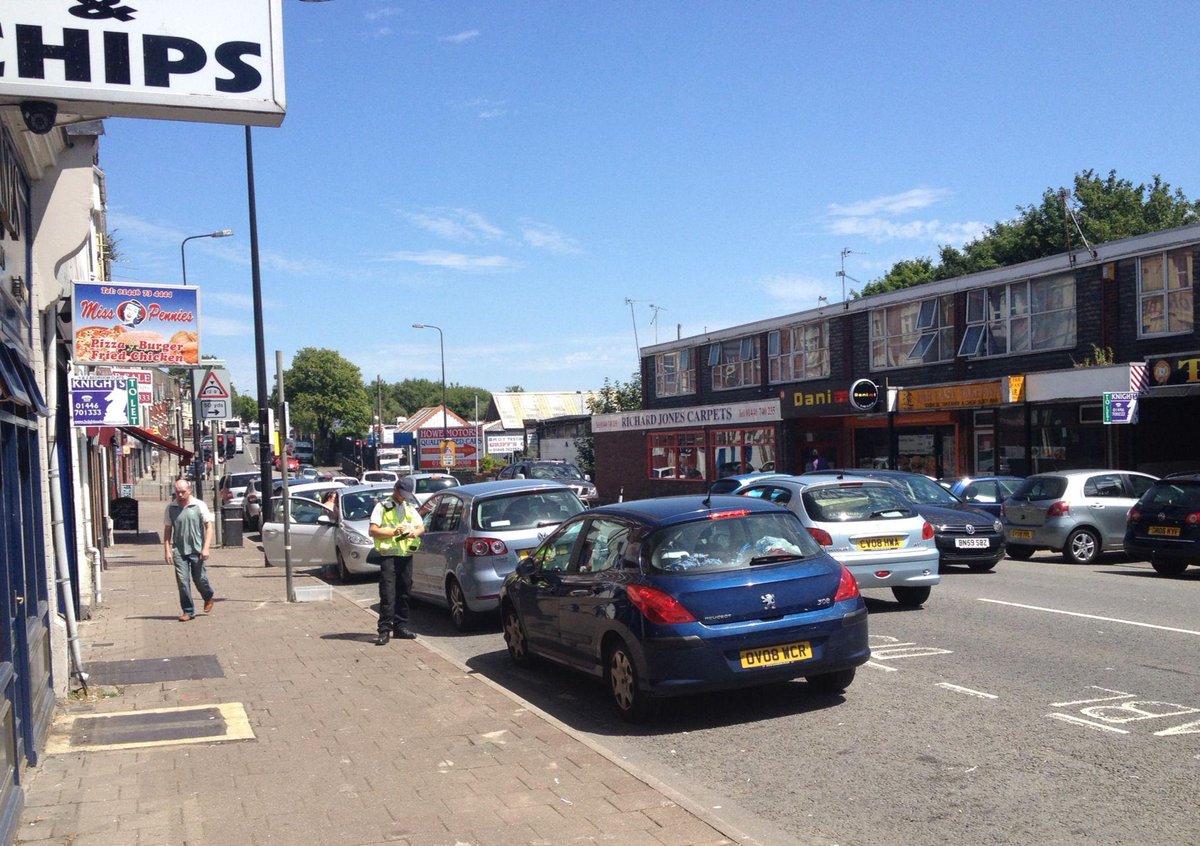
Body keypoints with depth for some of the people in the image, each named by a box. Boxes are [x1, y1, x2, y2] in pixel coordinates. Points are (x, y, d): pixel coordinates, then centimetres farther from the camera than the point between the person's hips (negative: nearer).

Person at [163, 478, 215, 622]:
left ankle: (208, 597, 38)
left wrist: (206, 548, -9)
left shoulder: (199, 505, -4)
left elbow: (208, 526, -2)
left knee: (200, 579, 8)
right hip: (179, 551, 1)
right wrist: (167, 550, 1)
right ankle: (188, 611, 7)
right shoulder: (171, 508, 2)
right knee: (183, 581, -3)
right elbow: (167, 530, 8)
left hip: (197, 550, -1)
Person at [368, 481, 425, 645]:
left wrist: (415, 532, -8)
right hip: (388, 555, -5)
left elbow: (421, 527, 15)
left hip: (406, 556, 5)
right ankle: (385, 630, -10)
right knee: (387, 594, -10)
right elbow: (372, 531, -6)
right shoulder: (382, 506, 3)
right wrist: (393, 532, -16)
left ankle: (400, 627, 16)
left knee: (403, 593, 8)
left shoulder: (409, 508, 19)